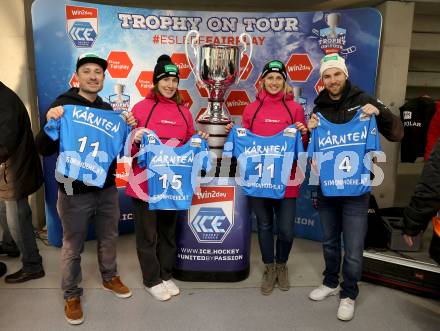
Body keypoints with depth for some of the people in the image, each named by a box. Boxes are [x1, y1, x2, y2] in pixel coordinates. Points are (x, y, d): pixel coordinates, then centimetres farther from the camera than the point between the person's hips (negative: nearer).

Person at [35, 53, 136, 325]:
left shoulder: (108, 109, 6)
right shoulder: (62, 105, -9)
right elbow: (45, 150, -13)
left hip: (107, 188, 5)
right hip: (75, 192, -4)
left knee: (109, 238, 19)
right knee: (73, 247, 10)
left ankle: (110, 277, 42)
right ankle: (71, 295, 31)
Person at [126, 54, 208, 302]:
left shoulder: (184, 111, 8)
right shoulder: (142, 107, -4)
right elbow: (130, 149, -6)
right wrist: (135, 140, -26)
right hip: (146, 181, -4)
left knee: (169, 230, 17)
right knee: (147, 233, 8)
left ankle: (166, 275, 34)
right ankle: (152, 280, 26)